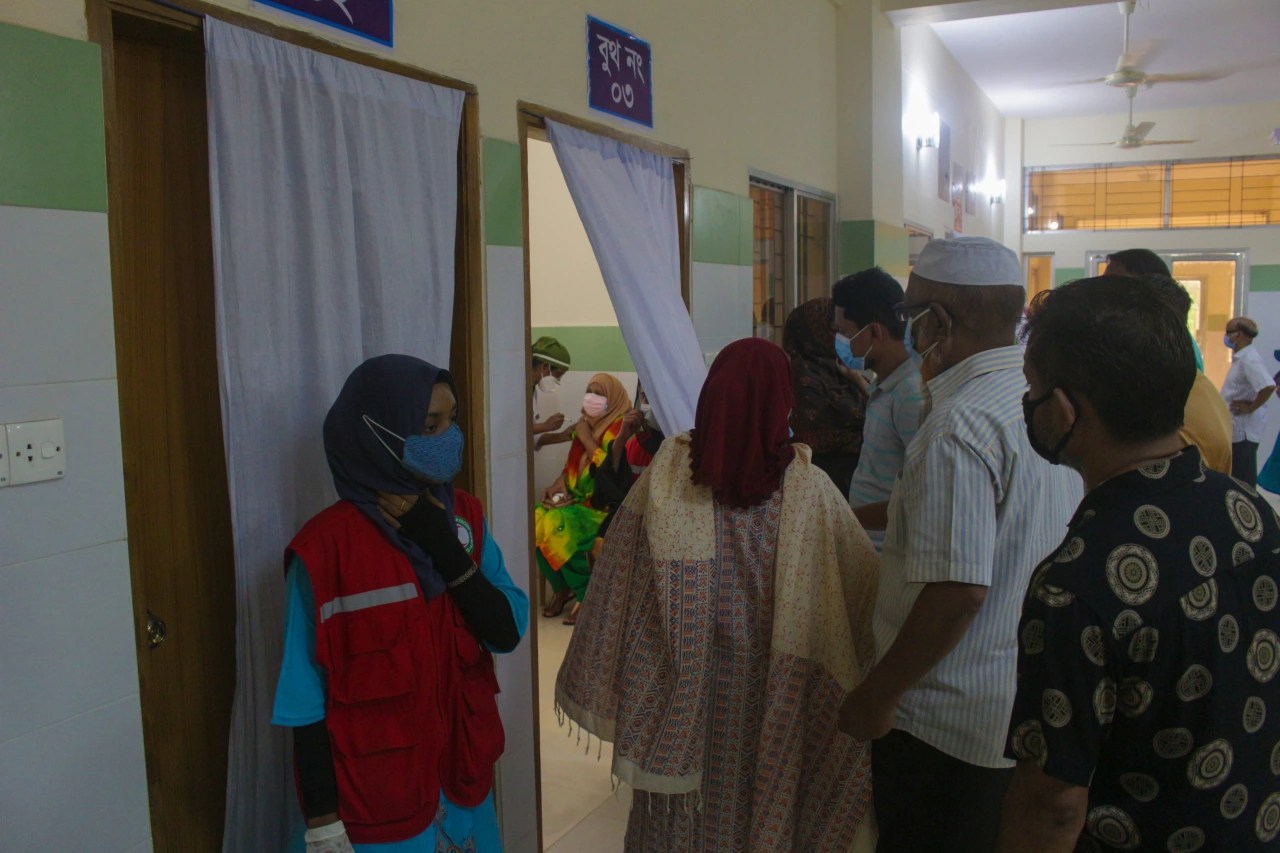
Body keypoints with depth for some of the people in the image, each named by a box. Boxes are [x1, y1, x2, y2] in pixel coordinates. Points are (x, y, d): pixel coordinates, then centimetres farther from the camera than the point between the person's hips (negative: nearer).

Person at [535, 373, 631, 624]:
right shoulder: (589, 424, 14)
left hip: (604, 503, -8)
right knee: (536, 520, -16)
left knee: (559, 526, -30)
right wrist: (559, 484, 0)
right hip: (578, 497, 8)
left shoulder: (620, 428, -11)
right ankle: (562, 588, -1)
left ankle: (588, 596, -14)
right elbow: (572, 464, 19)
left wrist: (586, 439, -15)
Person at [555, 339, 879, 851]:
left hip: (679, 684, 1)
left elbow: (619, 575, -7)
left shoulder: (668, 470, -12)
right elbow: (864, 574, -7)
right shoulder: (808, 488, -15)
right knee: (764, 794, 19)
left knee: (680, 776, 20)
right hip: (767, 686, -1)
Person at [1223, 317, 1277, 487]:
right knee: (1237, 478, 17)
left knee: (1244, 480, -2)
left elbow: (1269, 386, -31)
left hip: (1244, 430, -10)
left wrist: (1251, 407, -21)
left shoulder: (1249, 360, -19)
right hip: (1237, 427, 10)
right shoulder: (1240, 358, 11)